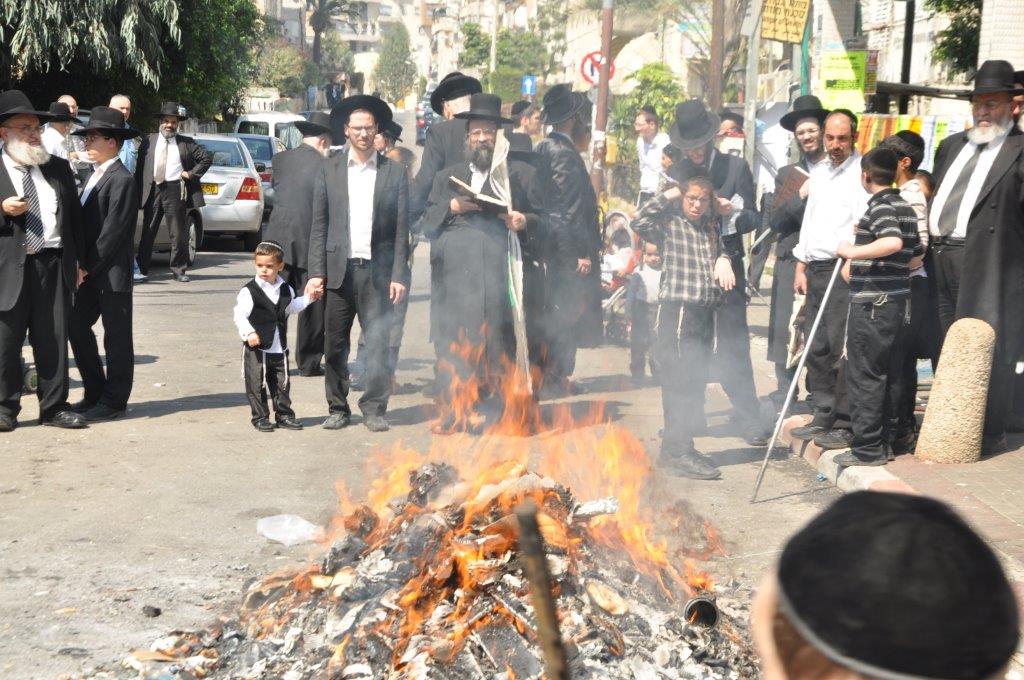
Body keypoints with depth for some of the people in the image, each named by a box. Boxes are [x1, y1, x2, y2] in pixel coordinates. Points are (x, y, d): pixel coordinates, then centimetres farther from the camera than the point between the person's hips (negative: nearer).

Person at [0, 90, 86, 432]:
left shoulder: (59, 169, 14)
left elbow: (75, 216, 15)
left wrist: (78, 261, 10)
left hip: (54, 264, 3)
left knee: (54, 340, 6)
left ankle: (54, 407, 14)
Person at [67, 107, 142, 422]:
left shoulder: (122, 180, -13)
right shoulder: (96, 176, 15)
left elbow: (114, 230, -17)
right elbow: (84, 223, 16)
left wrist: (90, 266, -15)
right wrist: (81, 263, 5)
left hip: (112, 272, -9)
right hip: (91, 272, 9)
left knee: (116, 336, 1)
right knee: (77, 326, 9)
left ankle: (114, 400, 9)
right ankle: (95, 393, 21)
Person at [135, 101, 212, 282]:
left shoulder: (186, 143, 6)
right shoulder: (148, 141, 9)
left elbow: (207, 158, 8)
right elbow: (140, 167, 8)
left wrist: (191, 173, 0)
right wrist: (138, 191, 0)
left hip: (175, 191, -1)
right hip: (152, 190, 1)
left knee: (178, 233, 1)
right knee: (148, 232, 6)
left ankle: (179, 270, 10)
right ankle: (142, 268, 14)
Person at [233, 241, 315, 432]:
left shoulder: (286, 290, 7)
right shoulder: (249, 291, -12)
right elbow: (240, 315, -20)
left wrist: (308, 298, 19)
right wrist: (249, 333, -34)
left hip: (280, 348, 5)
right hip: (256, 348, -5)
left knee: (282, 383, 12)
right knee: (257, 384, 2)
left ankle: (284, 415, 22)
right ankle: (260, 417, 12)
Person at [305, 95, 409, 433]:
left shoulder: (394, 172, 5)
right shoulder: (329, 169, 8)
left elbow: (402, 228, 3)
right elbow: (319, 224, 6)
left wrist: (398, 275, -4)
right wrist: (316, 272, -1)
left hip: (377, 271, -1)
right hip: (339, 269, 1)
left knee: (377, 345, 2)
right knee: (335, 345, 5)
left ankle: (374, 409, 13)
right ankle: (337, 408, 16)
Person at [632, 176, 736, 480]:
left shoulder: (711, 227, 17)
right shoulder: (670, 224, -2)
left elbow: (721, 248, 33)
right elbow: (640, 221, -18)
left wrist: (723, 259, 10)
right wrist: (668, 195, -9)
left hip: (705, 311, 7)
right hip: (677, 310, -7)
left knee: (696, 382, 10)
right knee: (679, 382, -9)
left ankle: (679, 447, 19)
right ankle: (677, 453, -7)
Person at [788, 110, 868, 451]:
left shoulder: (862, 171, -5)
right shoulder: (818, 172, 19)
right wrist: (801, 266, 17)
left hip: (844, 269, -8)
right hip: (815, 267, 8)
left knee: (842, 347, -8)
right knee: (816, 347, 9)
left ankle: (844, 424, -3)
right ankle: (823, 417, 18)